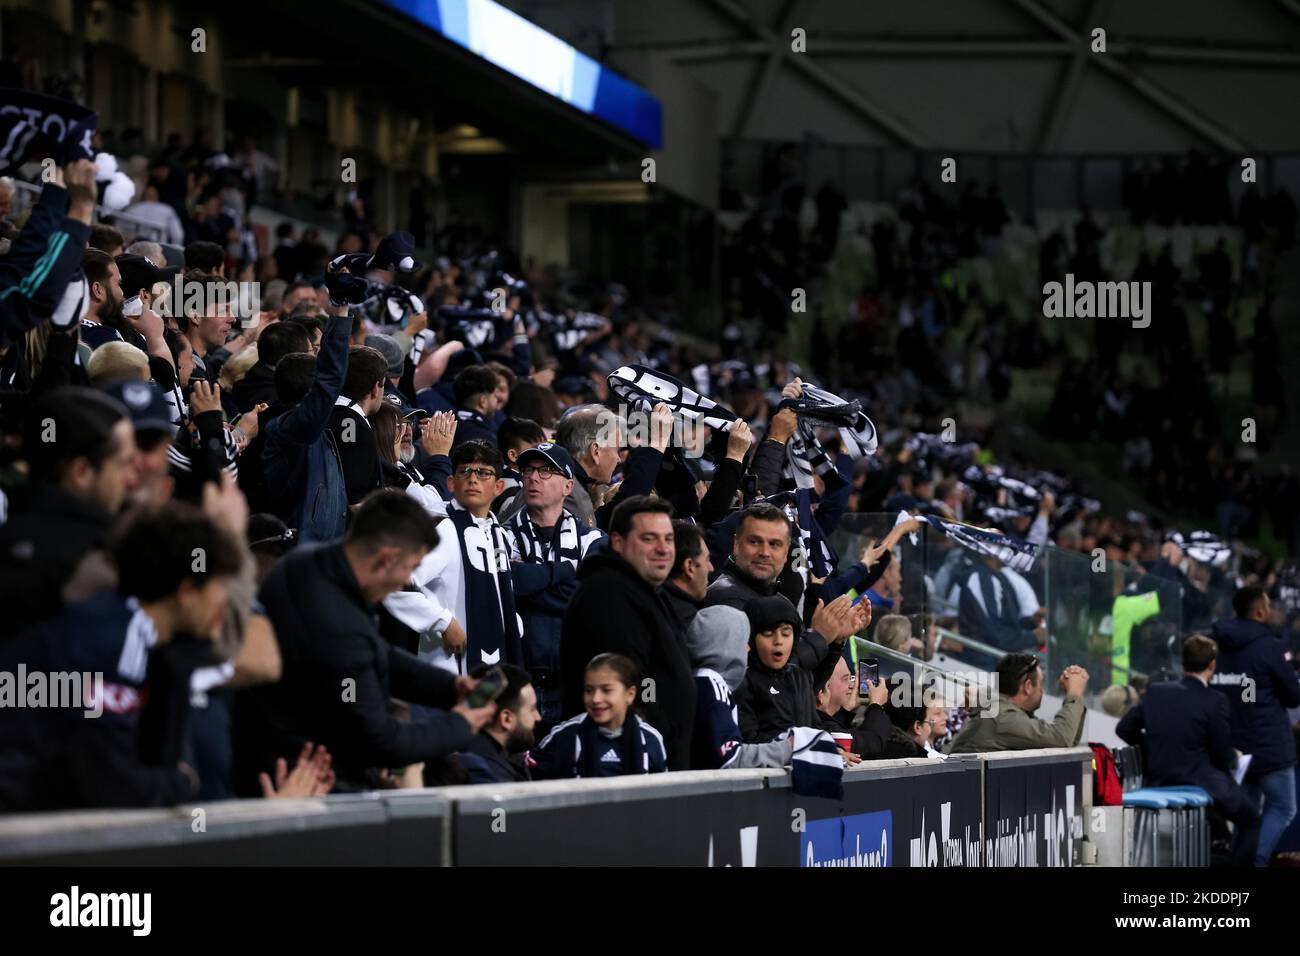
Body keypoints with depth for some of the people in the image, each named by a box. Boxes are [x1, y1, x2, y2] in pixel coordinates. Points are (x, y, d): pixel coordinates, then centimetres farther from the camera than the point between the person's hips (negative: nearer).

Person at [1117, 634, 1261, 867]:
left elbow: (1124, 729, 6)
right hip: (1199, 784, -6)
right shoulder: (1214, 701, -15)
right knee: (1250, 818, 17)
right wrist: (1234, 759, 15)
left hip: (1158, 781, 6)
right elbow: (1224, 756, -9)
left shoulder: (1156, 692, -1)